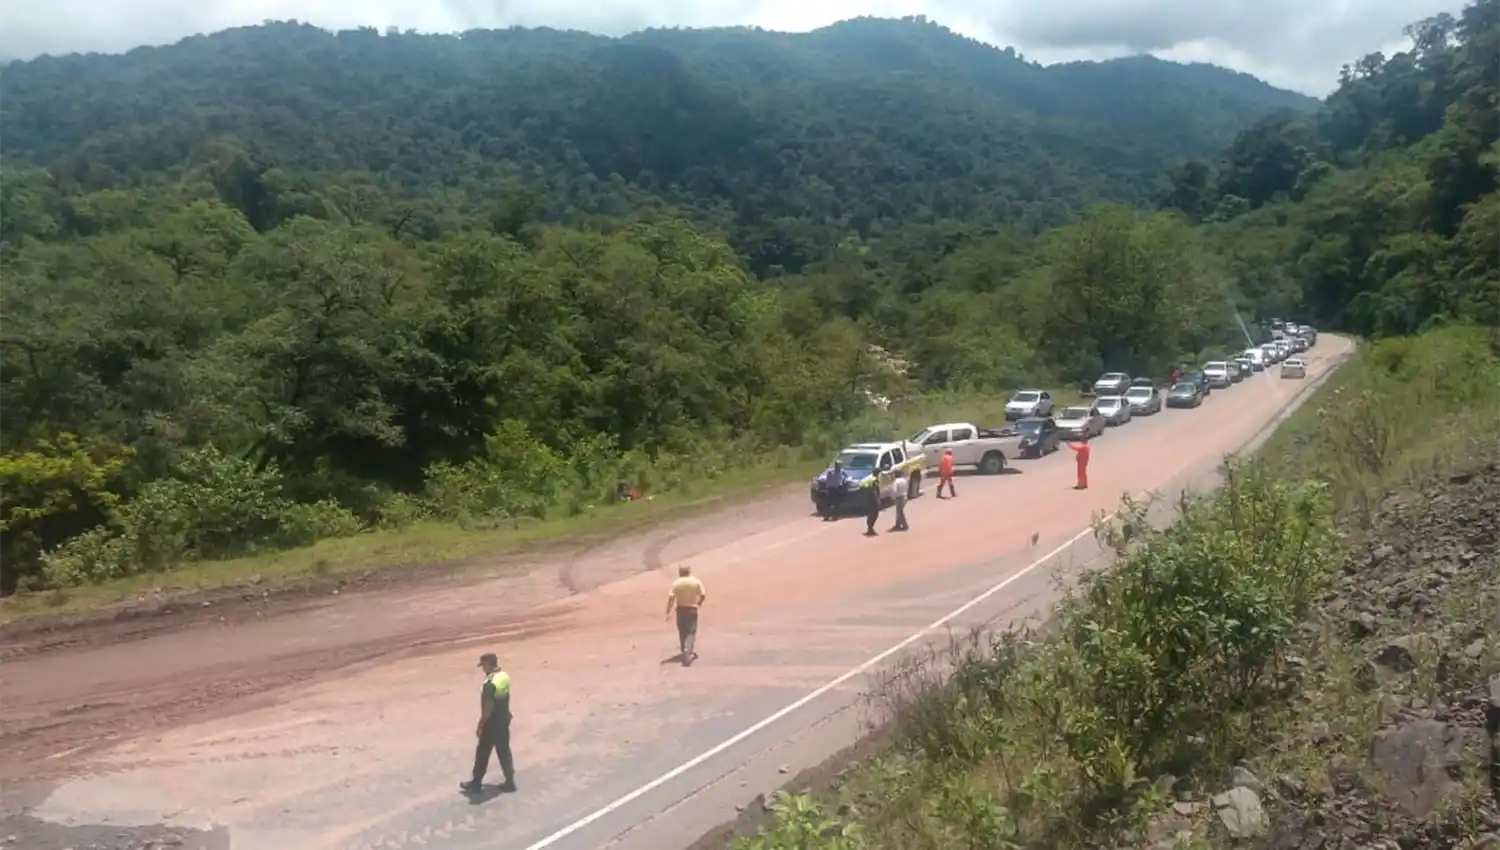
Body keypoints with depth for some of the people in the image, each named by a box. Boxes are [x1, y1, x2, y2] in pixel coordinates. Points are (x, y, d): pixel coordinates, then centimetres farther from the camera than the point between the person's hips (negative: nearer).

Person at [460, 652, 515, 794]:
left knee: (482, 753, 8)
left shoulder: (490, 684, -26)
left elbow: (488, 709, -23)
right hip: (504, 720, 8)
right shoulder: (505, 676, 1)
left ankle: (476, 783, 20)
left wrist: (480, 726, -13)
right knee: (504, 751, 15)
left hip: (492, 723, -8)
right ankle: (510, 782, 18)